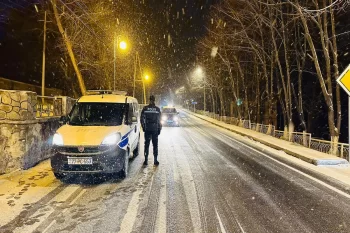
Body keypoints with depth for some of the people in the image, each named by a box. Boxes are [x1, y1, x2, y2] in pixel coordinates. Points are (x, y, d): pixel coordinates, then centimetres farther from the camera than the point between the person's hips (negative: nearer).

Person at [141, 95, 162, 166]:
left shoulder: (145, 108, -4)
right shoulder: (157, 109, -5)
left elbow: (142, 119, -2)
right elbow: (159, 120, -3)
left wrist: (143, 127, 10)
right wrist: (159, 129, 6)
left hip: (147, 129, 0)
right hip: (155, 129, 0)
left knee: (146, 144, 8)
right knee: (155, 144, 8)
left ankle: (146, 160, 9)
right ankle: (155, 160, 10)